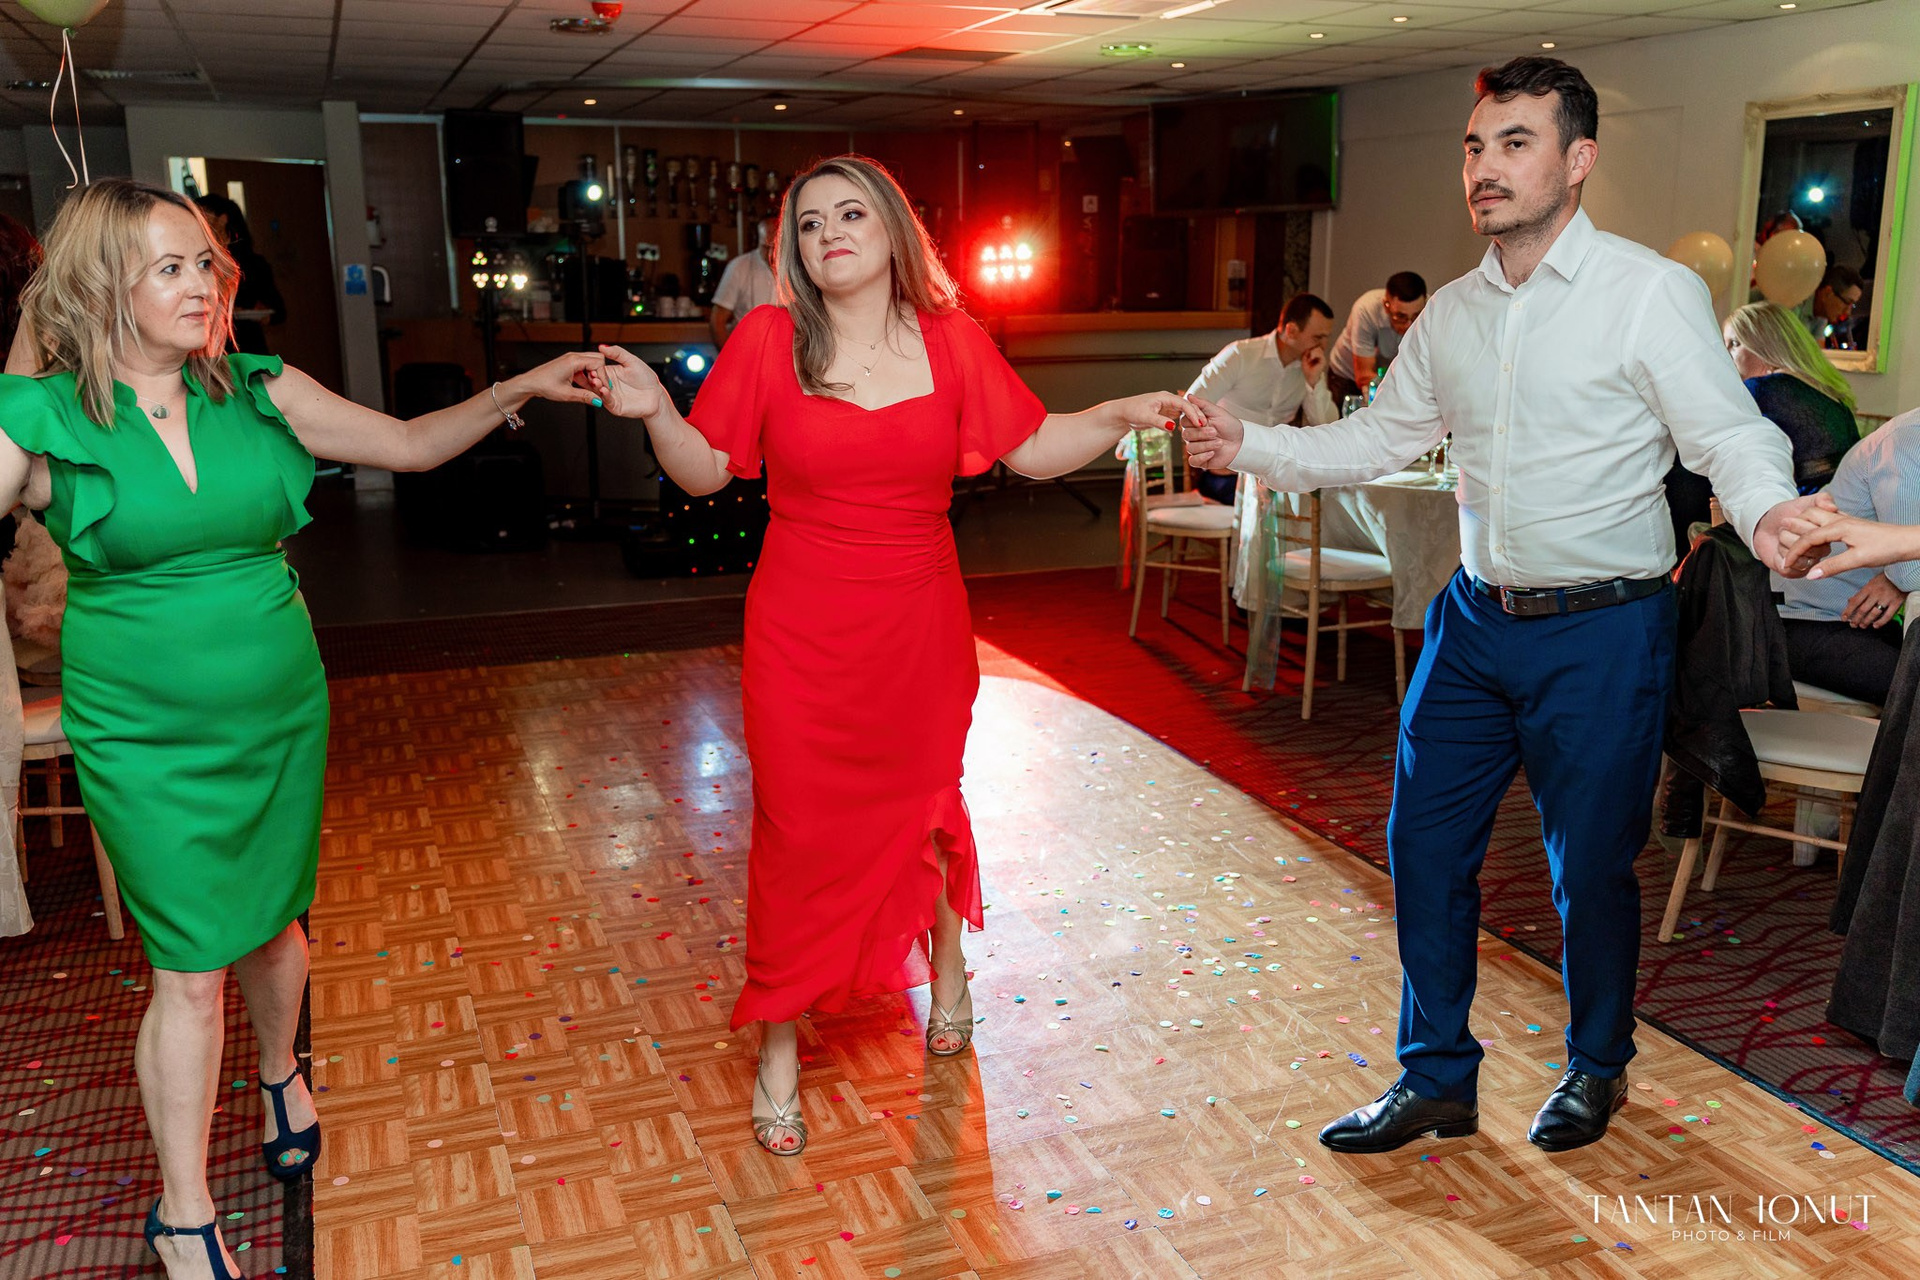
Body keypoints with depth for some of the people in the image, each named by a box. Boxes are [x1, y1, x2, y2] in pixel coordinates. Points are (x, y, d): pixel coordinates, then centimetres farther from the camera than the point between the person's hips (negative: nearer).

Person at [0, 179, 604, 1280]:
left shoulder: (258, 393, -1)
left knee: (272, 921, 19)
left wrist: (518, 391, -7)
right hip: (146, 740, -3)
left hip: (281, 714, 3)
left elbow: (407, 443, 3)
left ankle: (283, 1074, 51)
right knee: (190, 971, 2)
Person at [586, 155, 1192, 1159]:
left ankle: (946, 965, 49)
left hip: (920, 628, 2)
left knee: (921, 808, 17)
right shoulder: (769, 339, -4)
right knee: (799, 829, 3)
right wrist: (653, 412, -18)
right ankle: (777, 1049, 21)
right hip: (800, 634, -1)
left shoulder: (952, 341, 0)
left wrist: (1121, 416, -9)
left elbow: (1034, 447, 4)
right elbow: (705, 471, -1)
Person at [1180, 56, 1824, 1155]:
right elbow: (1377, 440, 14)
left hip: (1603, 628, -5)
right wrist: (1251, 446, 2)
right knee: (1425, 845, 7)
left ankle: (1598, 1068, 34)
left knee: (1590, 865, 7)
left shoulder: (1652, 292, -9)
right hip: (1478, 617, 5)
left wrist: (1767, 508, -35)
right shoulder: (1452, 313, 9)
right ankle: (1437, 1079, 25)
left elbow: (1729, 434, -13)